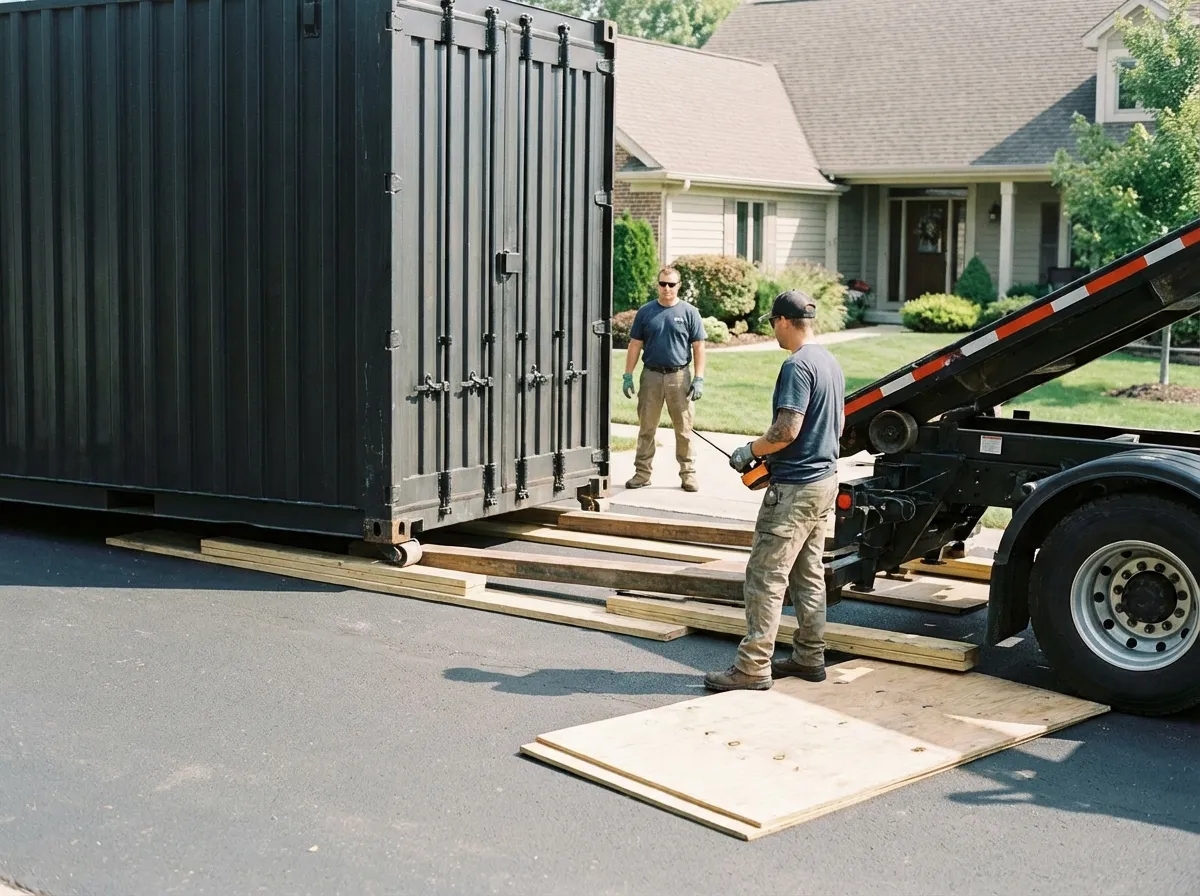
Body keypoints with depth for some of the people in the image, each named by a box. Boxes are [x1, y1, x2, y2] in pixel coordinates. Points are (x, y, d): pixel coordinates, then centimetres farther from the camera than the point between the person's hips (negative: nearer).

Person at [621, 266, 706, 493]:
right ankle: (642, 472, 13)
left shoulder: (689, 312, 3)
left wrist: (699, 378, -5)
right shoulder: (646, 312, 7)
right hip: (651, 375, 1)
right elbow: (635, 345, 8)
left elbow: (698, 347, 2)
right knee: (646, 428, 6)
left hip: (679, 376, -1)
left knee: (684, 429, 1)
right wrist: (628, 375, 2)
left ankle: (688, 474, 8)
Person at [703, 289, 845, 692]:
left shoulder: (798, 365, -18)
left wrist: (750, 450, -9)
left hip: (794, 488, -10)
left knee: (766, 576, -7)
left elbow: (787, 429, -25)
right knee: (809, 575, 16)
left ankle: (753, 667, -6)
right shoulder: (831, 363, 12)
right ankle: (809, 656, 22)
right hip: (825, 479, 10)